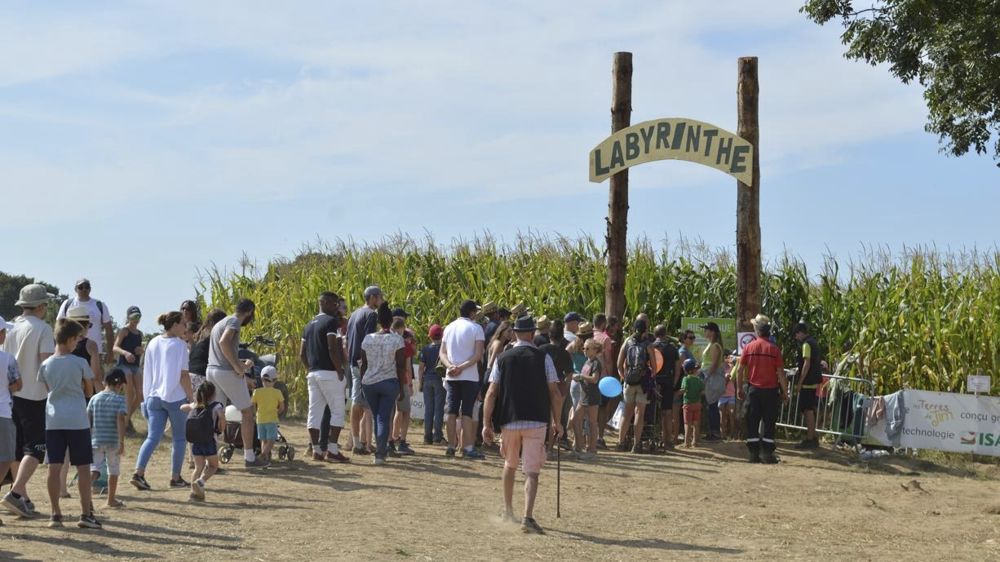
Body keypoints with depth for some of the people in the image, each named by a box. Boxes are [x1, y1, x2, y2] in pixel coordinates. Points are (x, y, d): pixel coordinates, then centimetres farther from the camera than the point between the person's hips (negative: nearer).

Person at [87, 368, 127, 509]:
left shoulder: (95, 398, 6)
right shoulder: (120, 399, -6)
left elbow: (88, 420, 7)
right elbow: (120, 420, -16)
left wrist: (88, 439, 17)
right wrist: (122, 442, -15)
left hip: (96, 440, 3)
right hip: (113, 441, -2)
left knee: (94, 469, 0)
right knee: (114, 470, 13)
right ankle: (111, 499, 23)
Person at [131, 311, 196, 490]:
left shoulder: (153, 343, 9)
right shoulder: (179, 345, -10)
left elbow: (148, 373, 13)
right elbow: (183, 375, -12)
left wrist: (147, 396, 19)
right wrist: (191, 397, -5)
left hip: (154, 397, 5)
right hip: (176, 397, -5)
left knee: (153, 437, 3)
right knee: (179, 438, 9)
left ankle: (139, 473, -13)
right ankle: (175, 477, 12)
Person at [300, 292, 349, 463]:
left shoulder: (309, 325, 18)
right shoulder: (331, 321, -9)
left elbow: (302, 353, 17)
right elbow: (333, 348, -19)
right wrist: (340, 371, -14)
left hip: (313, 373, 8)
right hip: (330, 373, -8)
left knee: (314, 412, 7)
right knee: (337, 411, -3)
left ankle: (316, 450, 9)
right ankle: (332, 450, -7)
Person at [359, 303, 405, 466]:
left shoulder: (368, 339, 3)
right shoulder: (397, 339, -6)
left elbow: (363, 365, 7)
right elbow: (400, 366, -5)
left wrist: (362, 383, 16)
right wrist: (401, 387, 2)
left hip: (369, 383, 3)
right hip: (389, 382, -3)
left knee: (377, 417, 16)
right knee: (384, 418, -1)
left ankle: (382, 449, 24)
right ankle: (380, 454, -7)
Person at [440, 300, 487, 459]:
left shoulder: (449, 328, 12)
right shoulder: (476, 328, -6)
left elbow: (442, 353, 6)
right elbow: (478, 354, -15)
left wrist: (451, 366, -9)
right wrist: (462, 367, -17)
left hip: (451, 376, 5)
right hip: (469, 376, -5)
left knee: (452, 411, 8)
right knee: (467, 412, -4)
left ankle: (451, 446, 9)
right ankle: (468, 448, -6)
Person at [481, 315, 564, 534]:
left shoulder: (503, 358, 4)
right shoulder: (543, 358, 0)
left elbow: (492, 393, -1)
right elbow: (555, 393, -2)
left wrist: (487, 424, 2)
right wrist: (557, 422, 7)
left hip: (509, 421, 2)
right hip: (536, 420, -2)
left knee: (510, 465, 23)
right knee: (532, 471, -3)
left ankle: (508, 511, 31)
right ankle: (528, 517, -18)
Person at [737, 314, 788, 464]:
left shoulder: (748, 347, -2)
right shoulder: (774, 349, -6)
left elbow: (740, 370, 0)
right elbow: (780, 373, -8)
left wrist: (739, 388, 10)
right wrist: (785, 392, 1)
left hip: (753, 390, 1)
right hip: (771, 390, -1)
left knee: (752, 423, 7)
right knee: (769, 423, 4)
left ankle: (754, 453, 8)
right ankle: (767, 453, 2)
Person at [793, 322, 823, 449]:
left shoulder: (806, 344, -14)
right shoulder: (813, 342, 16)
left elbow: (807, 364, -20)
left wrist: (799, 383, -18)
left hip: (807, 382, -10)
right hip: (814, 381, 10)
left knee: (808, 410, -6)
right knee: (810, 410, 15)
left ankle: (810, 439, -5)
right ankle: (812, 437, 21)